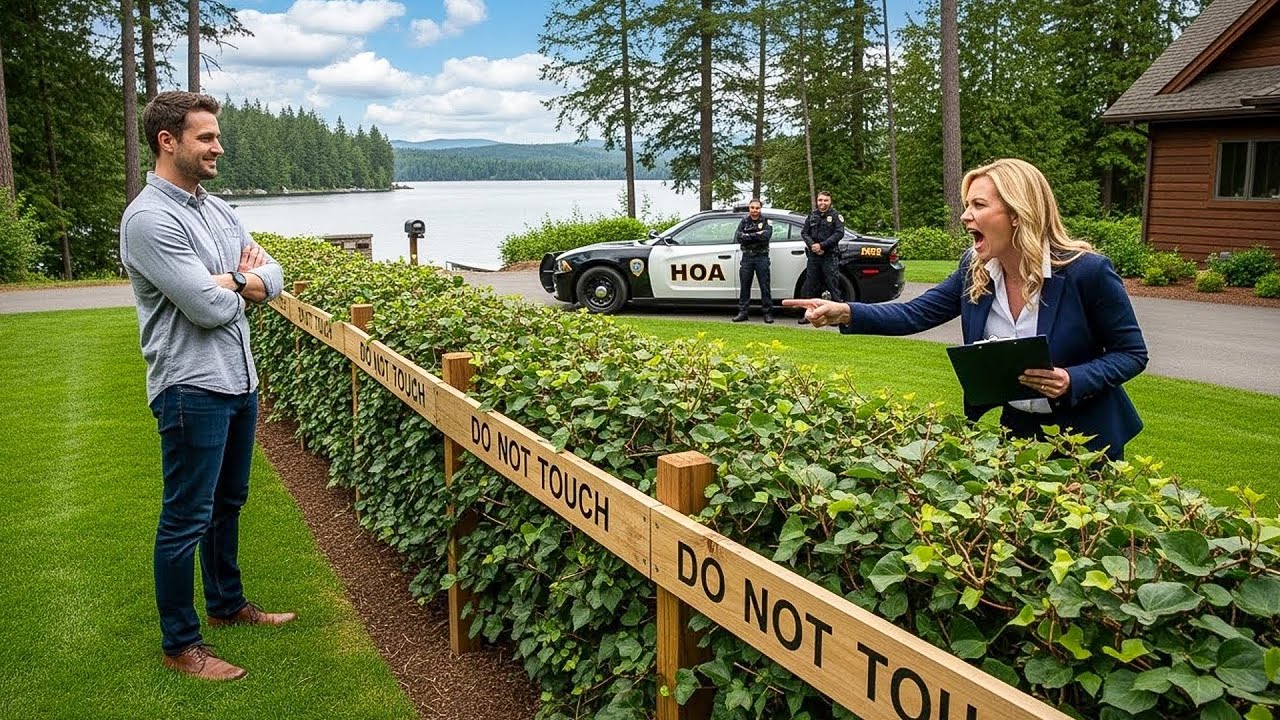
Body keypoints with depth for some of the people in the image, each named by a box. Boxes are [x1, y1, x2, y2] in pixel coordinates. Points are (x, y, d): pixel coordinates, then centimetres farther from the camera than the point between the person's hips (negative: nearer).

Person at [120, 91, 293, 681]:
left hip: (239, 380, 9)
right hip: (191, 388, -9)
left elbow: (272, 277, 9)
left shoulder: (216, 209, 11)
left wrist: (235, 280, -12)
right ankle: (179, 644, 16)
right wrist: (241, 280, -3)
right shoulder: (150, 219, -16)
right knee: (186, 518, 2)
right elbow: (209, 308, -23)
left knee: (228, 502, 21)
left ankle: (227, 603, 39)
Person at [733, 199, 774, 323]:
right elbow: (737, 238, -5)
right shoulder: (744, 221, 11)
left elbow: (766, 235, -15)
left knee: (765, 286, -2)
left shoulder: (766, 221, 4)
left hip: (761, 257, -3)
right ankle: (742, 312, 10)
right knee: (744, 286, 4)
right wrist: (757, 235, -11)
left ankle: (768, 313, 1)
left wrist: (748, 235, -12)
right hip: (747, 257, 3)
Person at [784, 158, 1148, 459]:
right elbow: (916, 314, -5)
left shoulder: (1087, 271, -23)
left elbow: (1132, 353, -13)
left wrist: (1073, 381, -31)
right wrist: (847, 312, -20)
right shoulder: (975, 269, -8)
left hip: (1085, 436, -4)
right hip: (1017, 427, 4)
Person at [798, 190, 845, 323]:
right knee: (810, 285, 6)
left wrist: (822, 245, -16)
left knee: (832, 284, -5)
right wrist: (812, 245, -9)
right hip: (813, 255, 4)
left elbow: (839, 233, -10)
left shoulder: (835, 216, 0)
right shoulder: (812, 216, 13)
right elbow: (804, 232, 10)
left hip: (829, 256, -4)